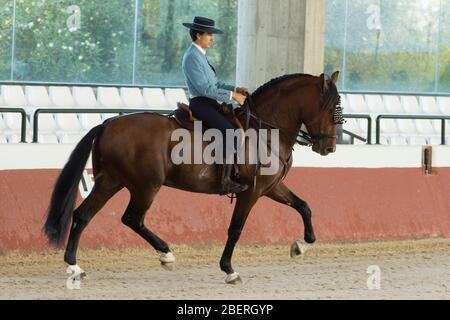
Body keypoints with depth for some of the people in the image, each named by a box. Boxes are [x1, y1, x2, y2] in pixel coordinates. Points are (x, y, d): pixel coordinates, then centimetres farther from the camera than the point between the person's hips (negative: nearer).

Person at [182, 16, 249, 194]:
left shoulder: (200, 55, 17)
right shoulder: (192, 57, -15)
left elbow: (215, 83, 21)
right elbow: (204, 88, -21)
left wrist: (235, 90, 7)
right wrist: (232, 96, -19)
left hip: (209, 103, 11)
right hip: (200, 104, -11)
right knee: (230, 131, -25)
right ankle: (226, 181, -27)